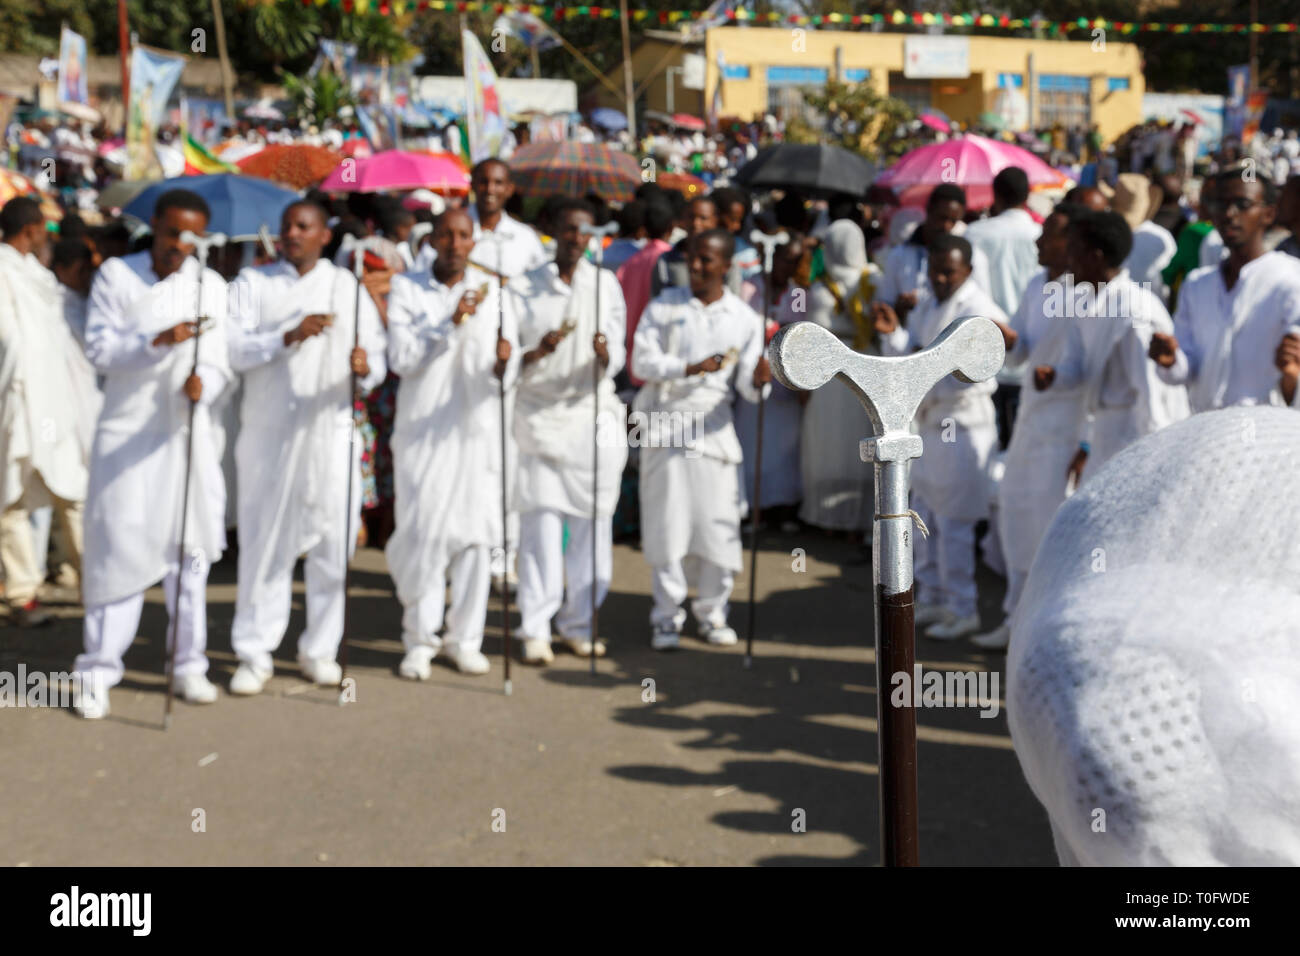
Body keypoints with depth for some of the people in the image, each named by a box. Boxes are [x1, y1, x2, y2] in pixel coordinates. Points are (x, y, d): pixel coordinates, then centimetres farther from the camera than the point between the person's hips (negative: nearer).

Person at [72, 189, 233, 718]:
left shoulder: (210, 285, 6)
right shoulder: (115, 275, 2)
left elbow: (221, 361, 1)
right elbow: (98, 348, -6)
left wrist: (202, 382, -21)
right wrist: (158, 341, -21)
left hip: (189, 432, 2)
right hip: (127, 431, -2)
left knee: (189, 547, 6)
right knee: (118, 546, -3)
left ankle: (189, 664, 17)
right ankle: (98, 669, 6)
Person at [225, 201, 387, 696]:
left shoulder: (348, 286, 13)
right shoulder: (252, 283, 9)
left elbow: (378, 358, 7)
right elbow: (232, 349, -5)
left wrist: (365, 366, -16)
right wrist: (287, 337, -18)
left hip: (331, 432, 1)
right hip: (268, 434, -1)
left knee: (333, 541, 1)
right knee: (264, 542, 1)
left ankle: (320, 649, 14)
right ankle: (255, 654, 11)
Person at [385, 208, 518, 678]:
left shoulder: (493, 291, 8)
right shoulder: (406, 289, 4)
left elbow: (508, 375, 3)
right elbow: (401, 358, -9)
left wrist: (502, 362, -20)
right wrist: (450, 322, -17)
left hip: (477, 430, 2)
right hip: (422, 431, -2)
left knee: (475, 534, 2)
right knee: (423, 533, -4)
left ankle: (465, 638, 13)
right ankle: (420, 641, 9)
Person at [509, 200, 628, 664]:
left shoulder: (606, 285, 9)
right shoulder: (523, 288, 5)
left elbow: (616, 361, 3)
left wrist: (603, 354, -20)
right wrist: (537, 352, -20)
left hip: (593, 415, 2)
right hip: (540, 416, -2)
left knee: (592, 523, 3)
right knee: (541, 522, -6)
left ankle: (578, 622, 15)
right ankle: (535, 629, 2)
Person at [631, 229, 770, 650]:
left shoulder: (744, 318, 5)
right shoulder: (664, 306, 3)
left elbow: (747, 385, 2)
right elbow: (643, 361, -6)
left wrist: (758, 381, -22)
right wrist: (690, 368, -20)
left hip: (713, 429, 1)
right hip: (665, 424, -1)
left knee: (718, 524, 0)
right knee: (666, 524, -1)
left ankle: (711, 611, 18)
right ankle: (667, 616, 11)